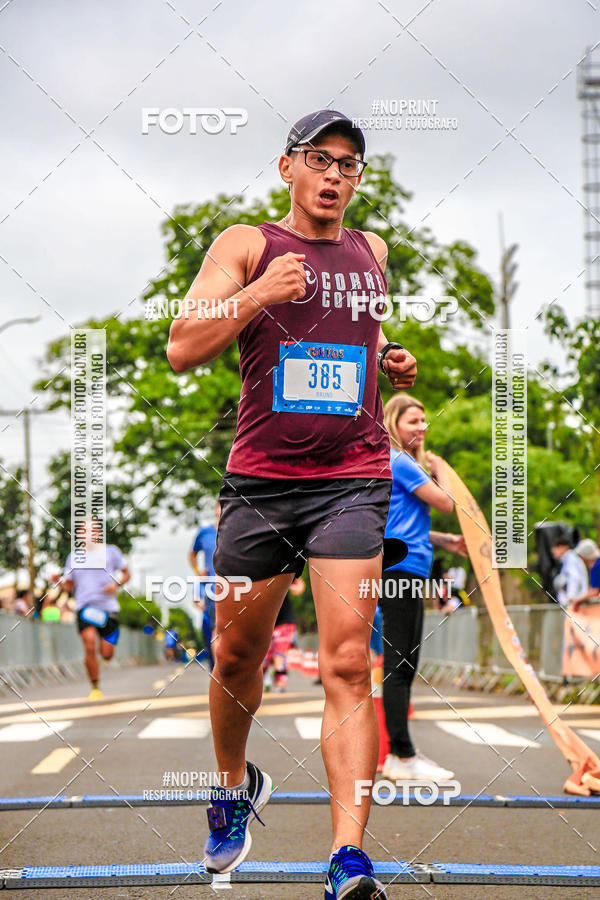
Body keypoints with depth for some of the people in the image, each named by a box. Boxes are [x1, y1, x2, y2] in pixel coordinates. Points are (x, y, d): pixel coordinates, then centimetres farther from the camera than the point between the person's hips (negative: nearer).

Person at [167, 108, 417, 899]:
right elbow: (182, 350, -7)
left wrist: (391, 363, 14)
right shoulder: (246, 244, 3)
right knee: (237, 658, 12)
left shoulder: (371, 251, 15)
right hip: (260, 479, -1)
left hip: (352, 483, 1)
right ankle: (236, 789, 40)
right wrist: (257, 293, -20)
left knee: (348, 666, -11)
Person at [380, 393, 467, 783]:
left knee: (404, 666, 11)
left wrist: (446, 541, 21)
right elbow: (446, 503, -10)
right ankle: (403, 757, -9)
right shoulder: (400, 463, -10)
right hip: (401, 570, -11)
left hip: (406, 571, 11)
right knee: (399, 665, -10)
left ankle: (400, 754, 15)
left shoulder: (405, 462, 21)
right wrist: (439, 470, 7)